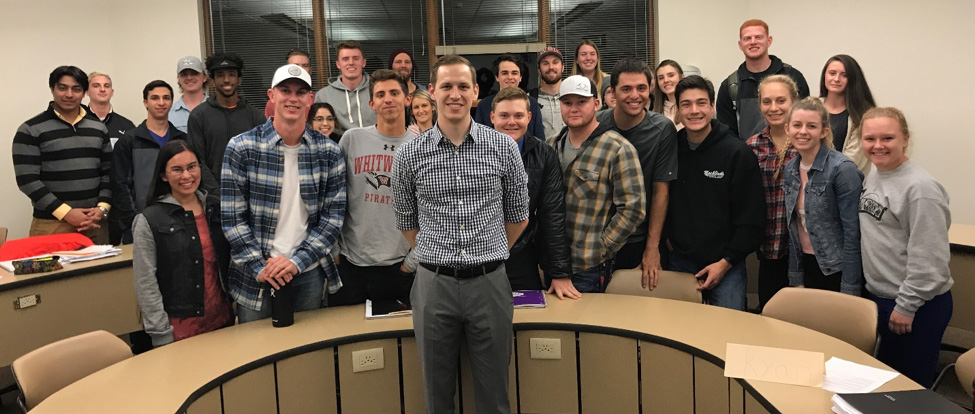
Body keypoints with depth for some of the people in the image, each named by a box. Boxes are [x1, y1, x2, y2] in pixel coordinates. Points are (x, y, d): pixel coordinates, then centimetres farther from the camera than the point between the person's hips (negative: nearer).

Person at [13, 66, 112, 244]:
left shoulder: (99, 128, 11)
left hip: (94, 223, 3)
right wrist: (65, 213, -14)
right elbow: (27, 180, -7)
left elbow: (108, 172, 10)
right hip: (51, 225, -3)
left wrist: (102, 208, -5)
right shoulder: (30, 130, -1)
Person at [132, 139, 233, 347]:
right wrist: (162, 334, -12)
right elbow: (146, 285, -9)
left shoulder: (216, 208, 5)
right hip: (179, 329, -4)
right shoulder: (149, 220, -7)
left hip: (222, 321, 4)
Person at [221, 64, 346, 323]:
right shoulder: (241, 148, -6)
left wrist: (298, 261, -12)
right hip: (255, 276, -1)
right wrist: (259, 267, -13)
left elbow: (334, 215, -3)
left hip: (309, 274, 2)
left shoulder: (329, 152, -1)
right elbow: (232, 217, -6)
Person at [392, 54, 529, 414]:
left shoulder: (503, 148, 0)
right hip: (434, 285, 0)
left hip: (489, 282, 0)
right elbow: (407, 222, 11)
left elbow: (518, 215, 10)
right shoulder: (409, 155, -1)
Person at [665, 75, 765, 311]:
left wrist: (726, 262, -10)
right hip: (680, 262, 3)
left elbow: (752, 219, -7)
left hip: (726, 265, -3)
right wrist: (669, 238, 2)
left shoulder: (738, 153, -8)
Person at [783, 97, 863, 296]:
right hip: (808, 266, 6)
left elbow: (852, 233, -17)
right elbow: (794, 227, 9)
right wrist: (796, 279, 7)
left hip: (837, 270, -6)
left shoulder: (842, 169, -16)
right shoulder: (791, 169, 4)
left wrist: (849, 290, -17)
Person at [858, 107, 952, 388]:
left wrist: (907, 305, -19)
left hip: (917, 304, -8)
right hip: (877, 295, 8)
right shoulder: (872, 177, 6)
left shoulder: (920, 188, -20)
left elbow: (928, 257, -22)